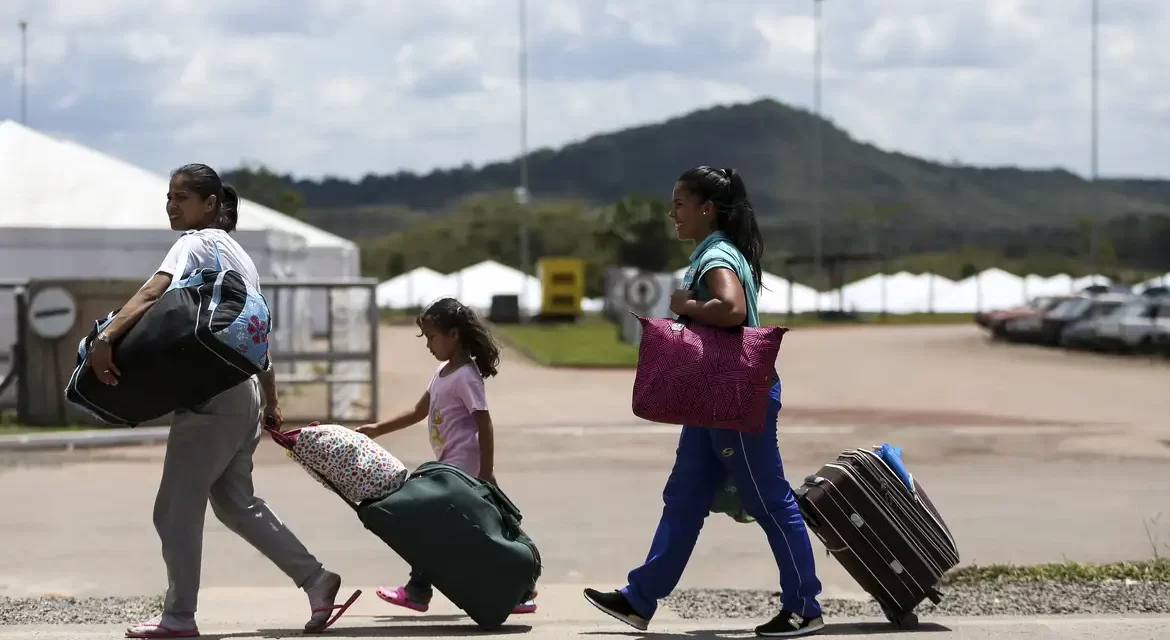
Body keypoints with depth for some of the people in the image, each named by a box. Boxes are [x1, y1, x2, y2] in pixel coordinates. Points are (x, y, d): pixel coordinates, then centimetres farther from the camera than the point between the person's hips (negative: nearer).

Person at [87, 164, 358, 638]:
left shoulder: (197, 244, -9)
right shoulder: (237, 253, 20)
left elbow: (152, 294, -27)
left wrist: (105, 338, -40)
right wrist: (271, 402, 27)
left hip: (211, 399, -9)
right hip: (244, 397, 9)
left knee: (175, 509, -1)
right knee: (235, 503, 19)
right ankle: (314, 579, 17)